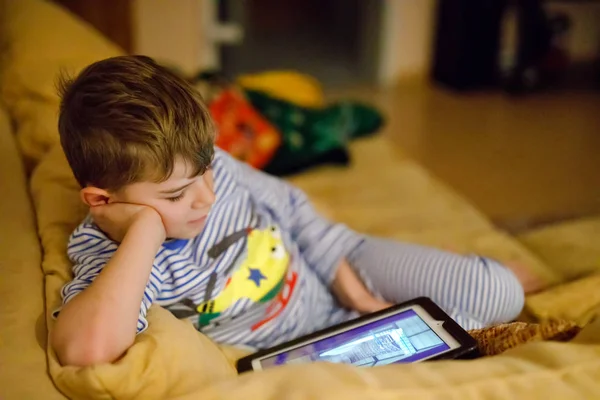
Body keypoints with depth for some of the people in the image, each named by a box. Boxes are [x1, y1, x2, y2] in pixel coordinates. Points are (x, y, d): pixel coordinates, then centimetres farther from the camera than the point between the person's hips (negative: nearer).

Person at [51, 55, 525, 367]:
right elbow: (88, 347, -49)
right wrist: (147, 227, -43)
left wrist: (350, 283, 1)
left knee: (498, 294, -4)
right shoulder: (105, 252, -27)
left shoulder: (212, 164, -14)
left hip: (333, 272, 4)